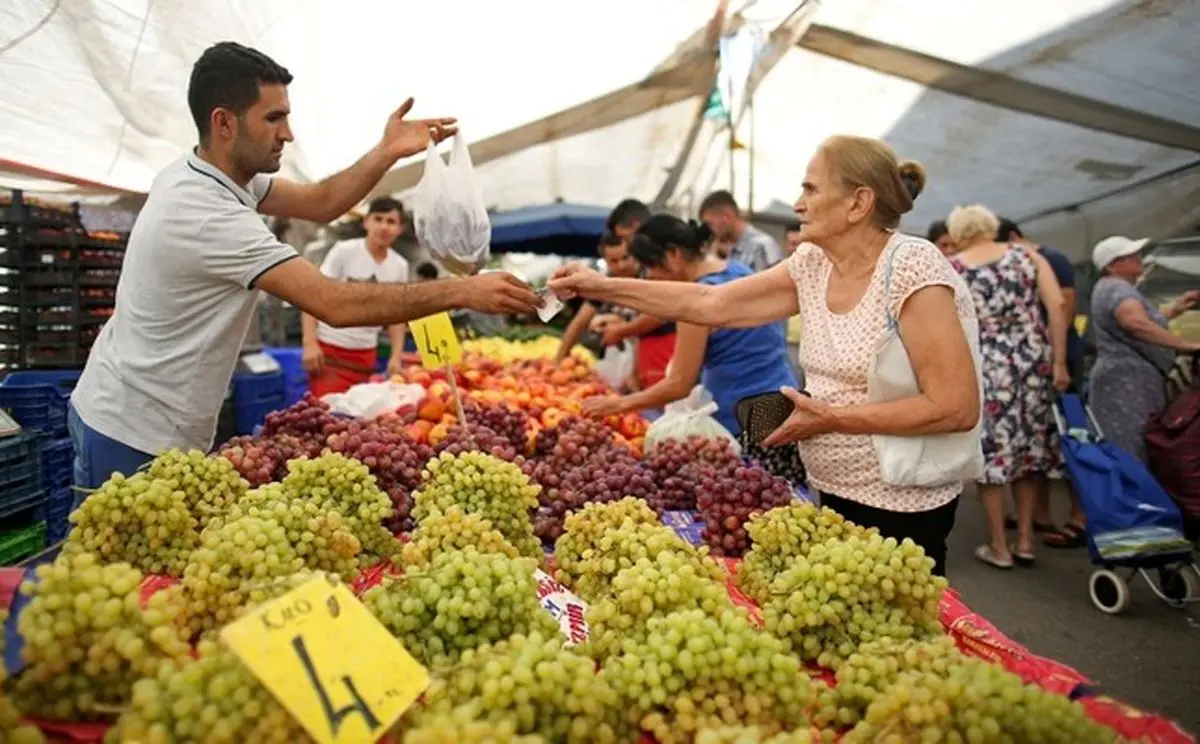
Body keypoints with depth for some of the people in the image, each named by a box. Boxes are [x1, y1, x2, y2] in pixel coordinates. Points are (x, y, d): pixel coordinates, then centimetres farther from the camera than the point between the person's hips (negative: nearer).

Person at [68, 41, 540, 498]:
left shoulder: (200, 172, 1)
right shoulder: (208, 215, -28)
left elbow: (318, 203, 7)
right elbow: (337, 304, -33)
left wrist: (387, 152, -8)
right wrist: (464, 291, -30)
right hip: (134, 437, -9)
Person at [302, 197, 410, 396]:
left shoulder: (400, 266, 3)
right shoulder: (344, 251, -8)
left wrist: (396, 357, 2)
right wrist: (309, 342, -18)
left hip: (366, 354, 4)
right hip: (330, 349, -4)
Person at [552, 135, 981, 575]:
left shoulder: (913, 268, -19)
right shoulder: (813, 264, 1)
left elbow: (957, 408, -23)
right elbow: (712, 303, 1)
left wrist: (833, 419, -20)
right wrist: (603, 287, -4)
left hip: (900, 512, -7)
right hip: (835, 496, 7)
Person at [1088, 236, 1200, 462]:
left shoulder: (1110, 288, 22)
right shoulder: (1117, 288, -12)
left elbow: (1141, 322, 34)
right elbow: (1136, 324, -31)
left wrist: (1175, 309, 25)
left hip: (1128, 381, 11)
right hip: (1128, 383, -11)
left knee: (1126, 459, 8)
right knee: (1134, 460, -12)